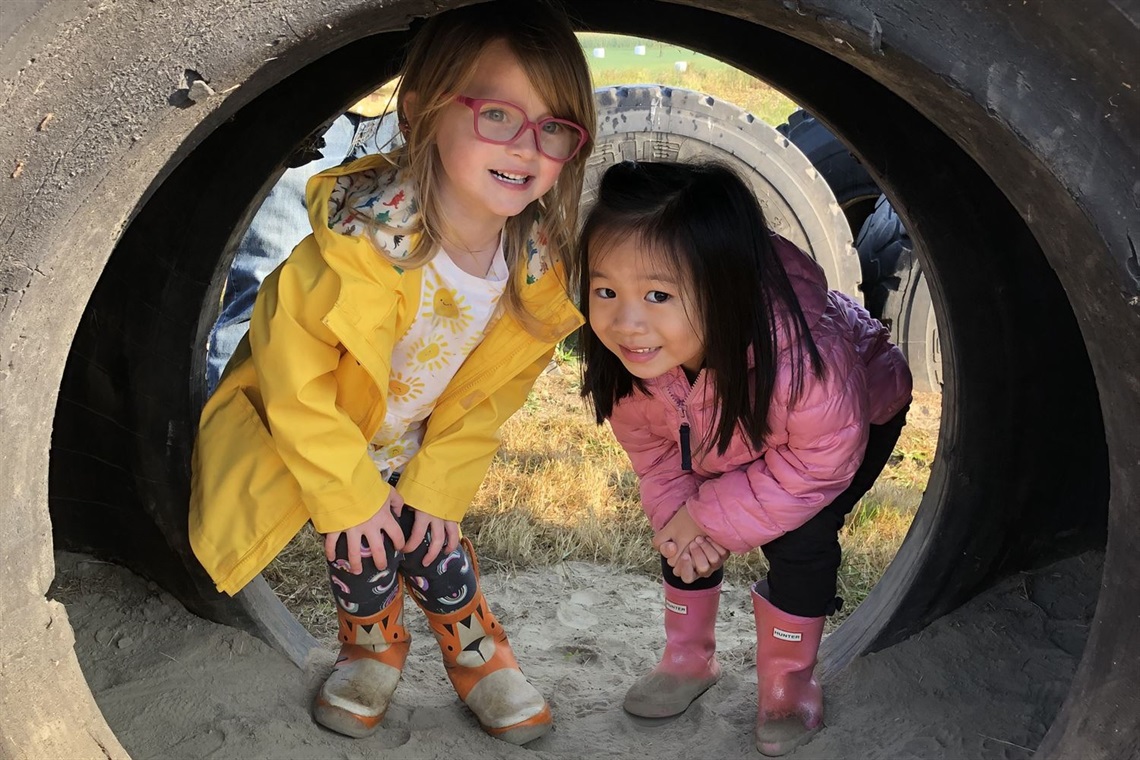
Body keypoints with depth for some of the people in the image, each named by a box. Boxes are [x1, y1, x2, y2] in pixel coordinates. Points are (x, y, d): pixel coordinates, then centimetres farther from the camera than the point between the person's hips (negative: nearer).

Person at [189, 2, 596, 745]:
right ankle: (373, 653, 32)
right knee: (362, 554, -2)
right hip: (314, 439, -3)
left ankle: (480, 657, 33)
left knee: (434, 544, 2)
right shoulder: (363, 243, -38)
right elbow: (294, 379, -26)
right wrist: (350, 495, -18)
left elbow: (490, 394, -6)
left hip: (417, 453, 4)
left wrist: (437, 486, -8)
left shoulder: (537, 269, -22)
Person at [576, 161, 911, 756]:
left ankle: (787, 685, 5)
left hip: (860, 415, -4)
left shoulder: (803, 356, -49)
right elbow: (646, 438, -11)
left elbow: (821, 460, -31)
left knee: (799, 538, -19)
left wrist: (711, 515, -27)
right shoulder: (623, 352, -33)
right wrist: (676, 510, -25)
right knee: (682, 531, -2)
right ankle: (689, 660, 23)